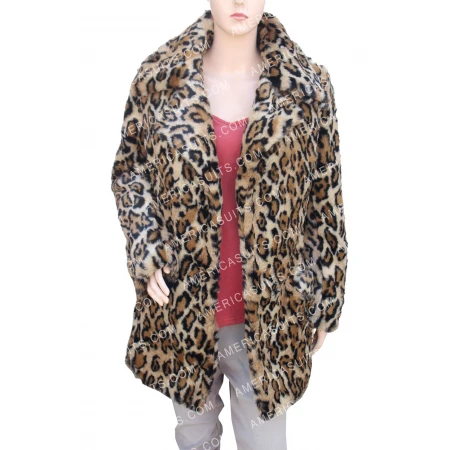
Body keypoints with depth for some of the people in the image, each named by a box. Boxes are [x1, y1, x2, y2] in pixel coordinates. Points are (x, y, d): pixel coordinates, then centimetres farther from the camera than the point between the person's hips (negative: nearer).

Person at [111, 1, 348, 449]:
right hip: (183, 303, 2)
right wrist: (146, 254, -8)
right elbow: (129, 170, 6)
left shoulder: (306, 85, -6)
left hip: (269, 311, -1)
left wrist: (324, 301, 2)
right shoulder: (159, 77, -4)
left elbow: (325, 199, -1)